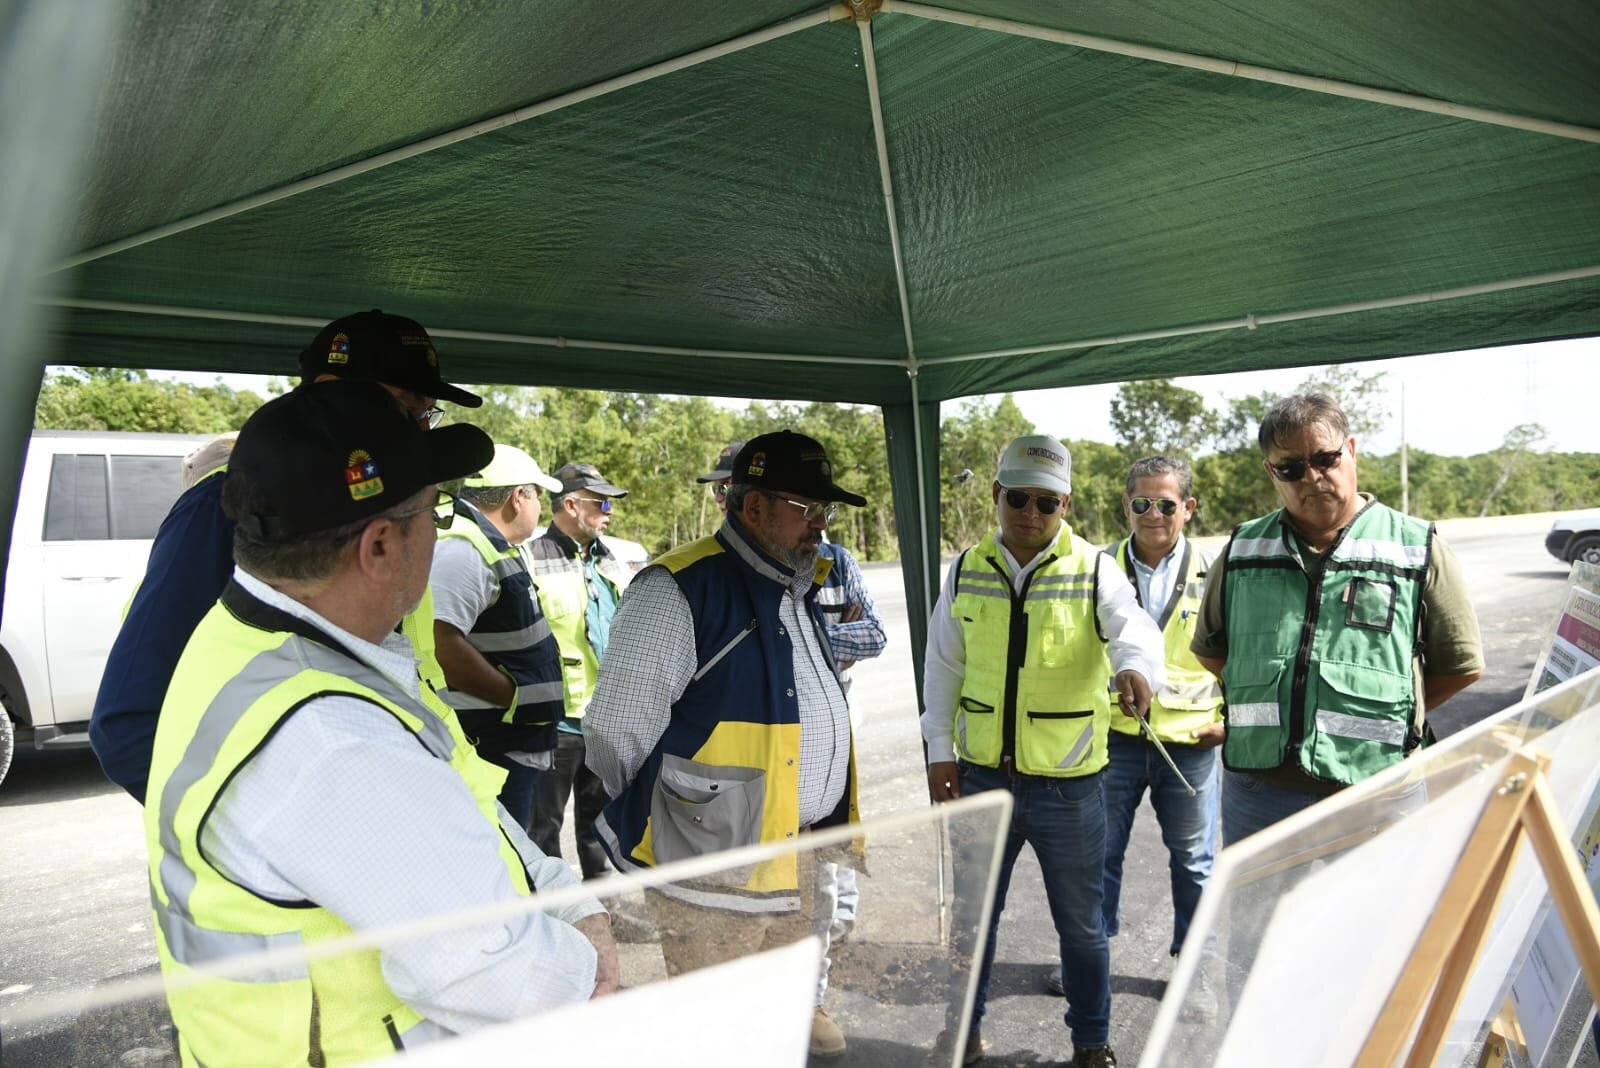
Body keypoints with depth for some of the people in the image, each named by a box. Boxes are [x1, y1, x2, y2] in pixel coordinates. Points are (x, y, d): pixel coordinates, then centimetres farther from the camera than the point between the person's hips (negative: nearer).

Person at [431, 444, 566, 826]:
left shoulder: (496, 550, 14)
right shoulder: (464, 552, -20)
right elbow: (443, 646, -31)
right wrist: (515, 697, -21)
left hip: (514, 747, 11)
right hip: (490, 750, -11)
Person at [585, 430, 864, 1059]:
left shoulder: (797, 590, 10)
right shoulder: (677, 593, -20)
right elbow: (617, 733, -18)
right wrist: (646, 821, -5)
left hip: (794, 850, 8)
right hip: (712, 868, -8)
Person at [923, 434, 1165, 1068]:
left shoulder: (1094, 571, -7)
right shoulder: (966, 571, 1)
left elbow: (1135, 629, -25)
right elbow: (943, 667, 7)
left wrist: (1136, 667, -48)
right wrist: (940, 750, 4)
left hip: (1070, 785, -2)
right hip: (982, 777, 2)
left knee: (1080, 921, 16)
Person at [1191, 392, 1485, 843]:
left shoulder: (1418, 550, 1)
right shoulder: (1241, 551, 7)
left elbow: (1462, 666, 6)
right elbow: (1210, 650, 17)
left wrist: (1379, 718, 1)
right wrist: (1270, 709, 8)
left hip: (1371, 795, -2)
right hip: (1256, 787, 3)